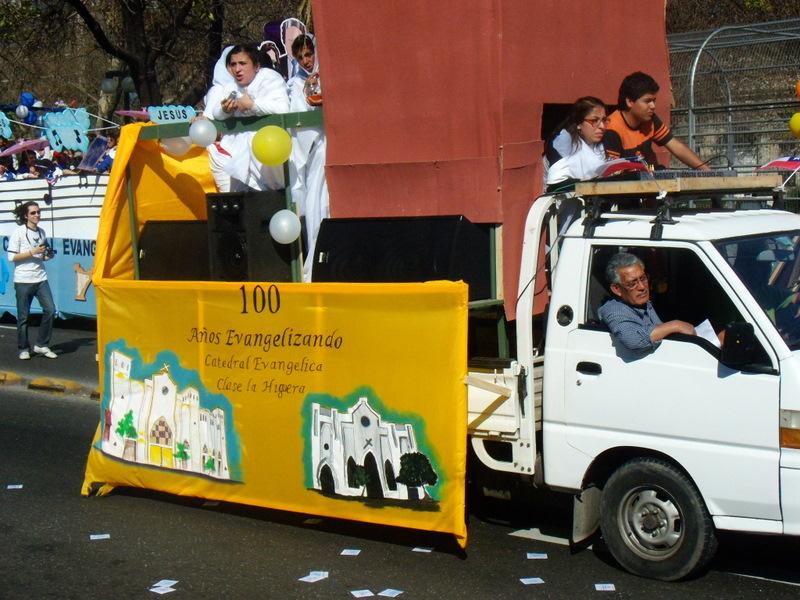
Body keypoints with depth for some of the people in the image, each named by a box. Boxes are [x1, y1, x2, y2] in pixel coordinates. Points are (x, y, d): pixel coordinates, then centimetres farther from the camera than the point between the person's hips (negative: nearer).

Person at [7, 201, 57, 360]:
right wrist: (32, 252, -18)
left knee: (50, 310, -5)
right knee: (23, 316, 2)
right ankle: (23, 349, 15)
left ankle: (41, 345, 7)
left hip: (41, 278, 5)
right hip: (23, 281, -5)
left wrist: (47, 256, 1)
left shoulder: (41, 232, 11)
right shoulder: (19, 232, -6)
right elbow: (12, 257, -10)